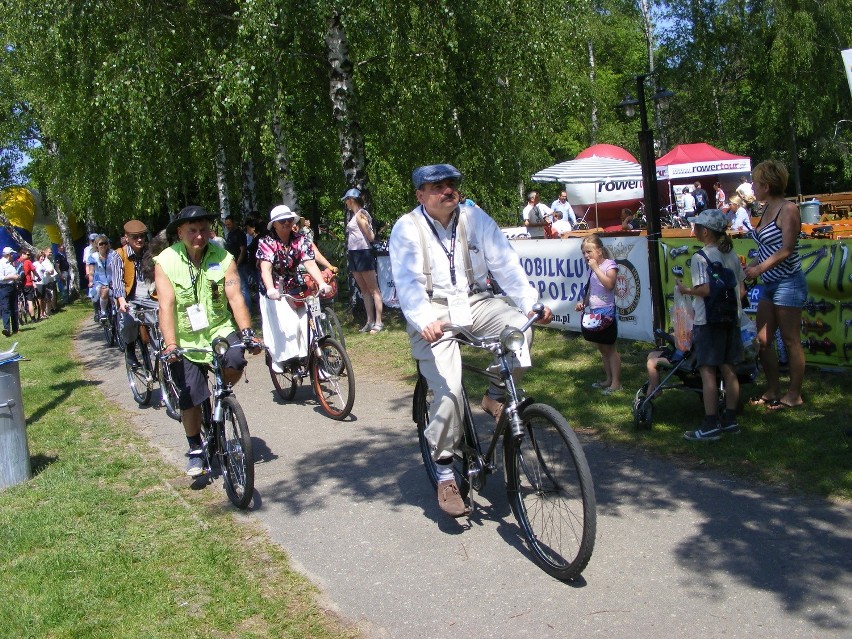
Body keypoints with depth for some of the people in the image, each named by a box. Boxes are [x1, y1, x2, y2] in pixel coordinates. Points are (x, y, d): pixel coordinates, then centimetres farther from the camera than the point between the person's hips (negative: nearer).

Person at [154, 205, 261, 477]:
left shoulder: (223, 257, -8)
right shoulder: (166, 261, -11)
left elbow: (235, 297, -15)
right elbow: (166, 306, -19)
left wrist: (246, 331, -29)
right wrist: (170, 345, -31)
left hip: (219, 328, 1)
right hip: (186, 339, 0)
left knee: (235, 363, -29)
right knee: (190, 400, -1)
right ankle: (195, 450, 22)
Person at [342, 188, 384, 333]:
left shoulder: (360, 214, -11)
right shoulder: (355, 215, 15)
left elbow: (371, 237, -13)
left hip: (363, 253, -10)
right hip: (353, 253, 10)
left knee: (373, 289, -6)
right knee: (364, 289, 12)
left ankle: (378, 322, -5)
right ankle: (370, 321, 17)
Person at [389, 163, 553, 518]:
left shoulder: (475, 218, 3)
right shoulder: (407, 228, -5)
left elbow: (506, 263, -4)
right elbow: (408, 282, -17)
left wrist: (531, 302, -19)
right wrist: (425, 321, -35)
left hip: (475, 302, 3)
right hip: (433, 313, -3)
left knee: (521, 325, -26)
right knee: (449, 389, -20)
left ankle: (495, 397, -1)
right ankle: (445, 475, -2)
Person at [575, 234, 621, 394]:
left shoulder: (609, 265, -11)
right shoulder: (591, 269, 12)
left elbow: (609, 284, -28)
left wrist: (596, 268, -25)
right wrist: (583, 303, 4)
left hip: (606, 311, -8)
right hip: (594, 312, 8)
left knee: (610, 347, -3)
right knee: (602, 348, 14)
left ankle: (616, 382, 3)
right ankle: (608, 379, 24)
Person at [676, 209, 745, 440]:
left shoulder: (701, 257, -13)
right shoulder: (732, 255, 9)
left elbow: (706, 289, -23)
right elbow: (742, 290, 10)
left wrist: (687, 290, -7)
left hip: (707, 321, -7)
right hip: (731, 319, 7)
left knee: (707, 371, -4)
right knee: (729, 370, 11)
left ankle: (711, 425, -4)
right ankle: (730, 419, 17)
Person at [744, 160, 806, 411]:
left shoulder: (788, 210, -11)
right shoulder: (767, 209, 13)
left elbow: (786, 250, -19)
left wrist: (760, 268, -23)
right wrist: (750, 267, 4)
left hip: (788, 283, -9)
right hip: (769, 284, 9)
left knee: (790, 341, 0)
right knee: (763, 340, 9)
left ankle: (794, 395, 9)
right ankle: (773, 390, 21)